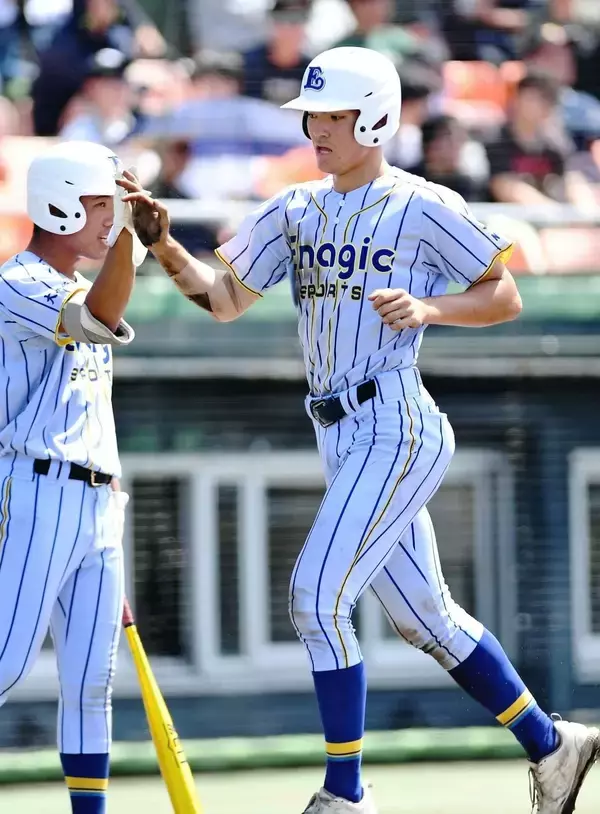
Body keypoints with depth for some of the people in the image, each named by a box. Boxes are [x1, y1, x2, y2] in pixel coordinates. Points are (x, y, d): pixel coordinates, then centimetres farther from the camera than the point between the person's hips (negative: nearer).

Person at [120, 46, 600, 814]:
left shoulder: (421, 207, -8)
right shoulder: (295, 211, 11)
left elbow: (506, 296, -3)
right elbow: (224, 299, 11)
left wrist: (427, 308, -20)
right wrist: (163, 247, -6)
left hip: (396, 426, -8)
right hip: (342, 437, 8)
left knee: (317, 597, -14)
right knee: (422, 615, 14)